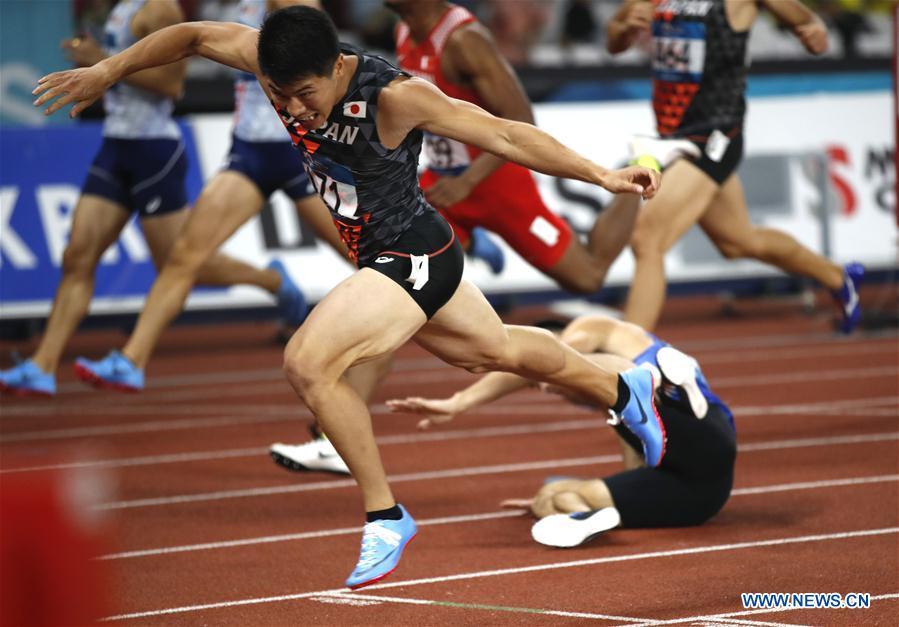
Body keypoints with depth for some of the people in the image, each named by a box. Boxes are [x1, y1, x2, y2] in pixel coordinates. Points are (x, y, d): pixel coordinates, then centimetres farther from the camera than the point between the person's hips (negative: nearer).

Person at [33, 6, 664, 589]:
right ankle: (624, 390, 55)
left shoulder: (397, 97, -31)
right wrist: (105, 71, -1)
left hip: (412, 258, -8)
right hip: (382, 257, 8)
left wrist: (603, 176, -18)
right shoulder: (280, 63, -15)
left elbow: (504, 135, -22)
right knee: (496, 350, 29)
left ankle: (385, 517, -6)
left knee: (308, 363, -21)